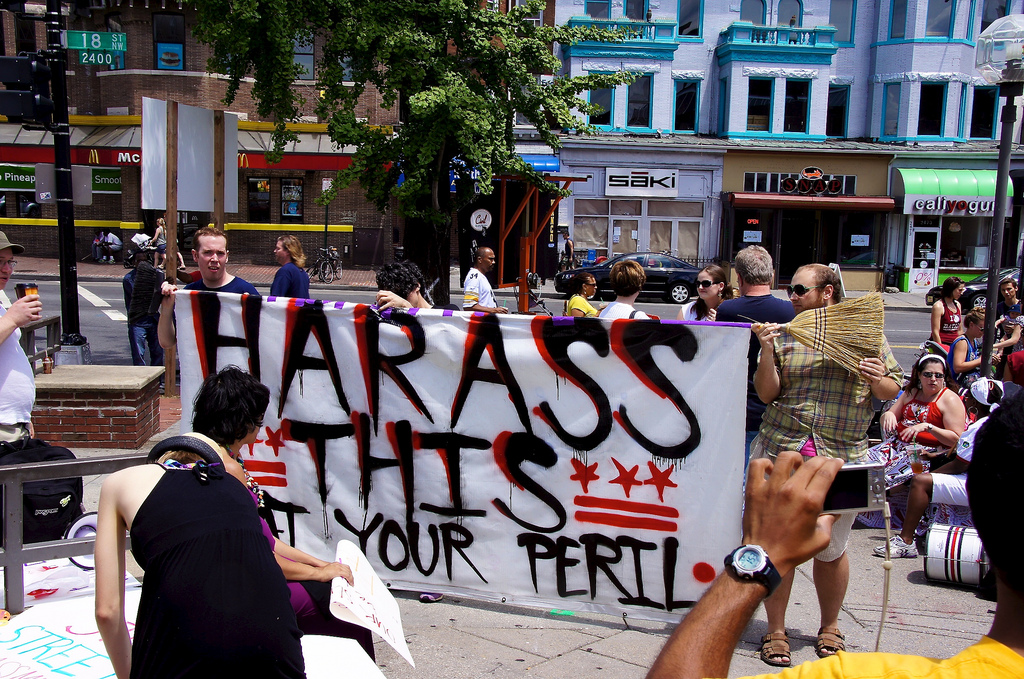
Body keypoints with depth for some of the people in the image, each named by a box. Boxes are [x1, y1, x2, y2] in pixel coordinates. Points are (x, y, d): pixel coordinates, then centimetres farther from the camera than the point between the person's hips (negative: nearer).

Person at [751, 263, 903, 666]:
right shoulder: (784, 335, 7)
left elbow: (893, 390, 10)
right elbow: (767, 394, 1)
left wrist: (879, 381, -12)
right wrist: (767, 352, -12)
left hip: (842, 456, 0)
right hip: (781, 452, 0)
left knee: (831, 549, 9)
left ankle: (830, 627, 31)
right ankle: (775, 630, 18)